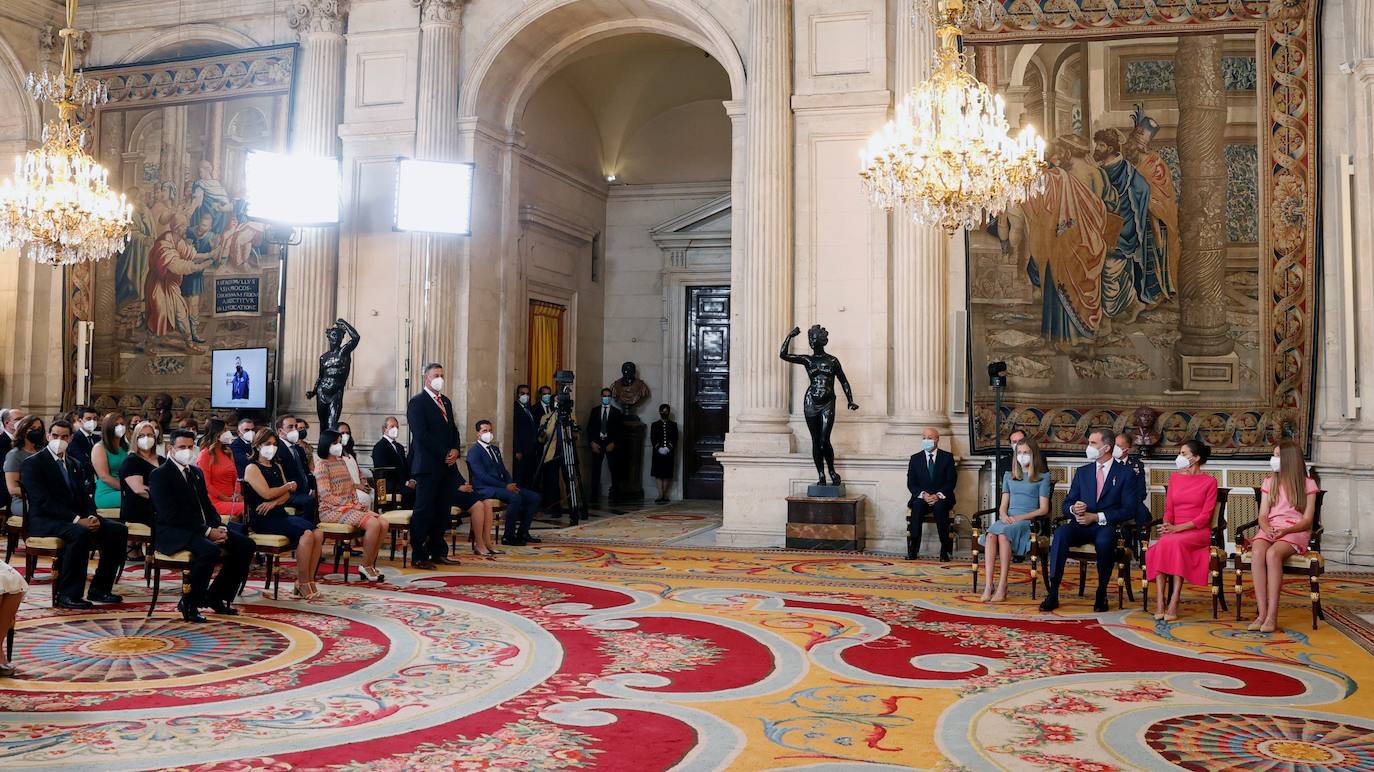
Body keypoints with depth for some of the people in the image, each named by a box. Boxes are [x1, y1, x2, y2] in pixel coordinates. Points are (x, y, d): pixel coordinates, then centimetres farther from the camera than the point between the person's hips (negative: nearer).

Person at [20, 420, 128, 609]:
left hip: (76, 519, 7)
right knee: (80, 533, -37)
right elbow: (43, 501, -16)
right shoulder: (33, 463, -4)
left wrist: (92, 517, -8)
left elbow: (84, 497, 16)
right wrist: (77, 520, -24)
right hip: (45, 521, -7)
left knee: (118, 530, -12)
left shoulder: (74, 465, 19)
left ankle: (99, 588, -5)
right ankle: (67, 594, -27)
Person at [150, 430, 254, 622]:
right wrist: (207, 532, -21)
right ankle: (188, 604, -17)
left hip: (203, 528, 8)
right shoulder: (159, 475, -6)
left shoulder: (196, 472, 20)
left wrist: (219, 527, -2)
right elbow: (170, 514, -17)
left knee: (245, 545, -8)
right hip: (172, 532, -8)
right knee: (210, 549, -35)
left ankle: (216, 596, 4)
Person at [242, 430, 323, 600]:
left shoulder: (277, 467, 23)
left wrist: (274, 503, -9)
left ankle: (309, 582, -16)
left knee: (318, 533, -19)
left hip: (280, 514, 7)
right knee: (306, 533, -28)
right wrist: (289, 486, 3)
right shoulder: (252, 468, 1)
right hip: (263, 520, -7)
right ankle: (302, 585, -20)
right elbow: (266, 493, -12)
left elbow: (287, 495, 13)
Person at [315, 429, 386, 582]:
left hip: (349, 507, 8)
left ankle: (371, 565, -7)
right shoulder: (323, 466, -6)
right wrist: (348, 505, -15)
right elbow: (326, 495, -14)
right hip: (332, 510, -8)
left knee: (383, 523, -14)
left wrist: (357, 503, 4)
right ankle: (366, 566, -13)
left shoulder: (342, 462, 18)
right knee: (373, 524, -27)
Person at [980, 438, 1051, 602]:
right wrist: (1003, 515, -4)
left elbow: (1043, 509, 3)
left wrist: (1020, 517, -11)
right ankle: (988, 585, -40)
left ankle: (1002, 587, -40)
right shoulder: (1009, 476, 25)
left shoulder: (1043, 477, 12)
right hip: (1008, 520, 4)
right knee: (991, 534, -34)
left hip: (1028, 521, -3)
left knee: (1003, 534, -37)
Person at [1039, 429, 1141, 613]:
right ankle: (1052, 594, -33)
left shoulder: (1125, 474, 5)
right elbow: (1066, 504, 16)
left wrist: (1096, 517, -13)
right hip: (1082, 525, 3)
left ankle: (1102, 594, -19)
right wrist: (1074, 508, -10)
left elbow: (1128, 510, -4)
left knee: (1104, 540, -39)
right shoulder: (1082, 472, 17)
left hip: (1107, 527, -3)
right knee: (1061, 532, -31)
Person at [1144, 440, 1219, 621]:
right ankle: (1160, 602, -36)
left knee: (1175, 543, -36)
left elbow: (1205, 516, -4)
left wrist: (1177, 528, -16)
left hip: (1198, 532, -3)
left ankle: (1173, 603, -36)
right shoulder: (1174, 477, 18)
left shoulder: (1209, 482, 4)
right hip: (1174, 531, 3)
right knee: (1161, 545, -31)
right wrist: (1167, 526, -8)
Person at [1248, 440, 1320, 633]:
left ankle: (1272, 616, -39)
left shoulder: (1308, 484, 8)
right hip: (1269, 530, 3)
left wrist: (1286, 531, -17)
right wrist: (1267, 529, -14)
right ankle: (1262, 612, -37)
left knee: (1273, 553, -38)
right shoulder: (1269, 482, 18)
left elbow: (1307, 520, 1)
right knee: (1257, 552, -35)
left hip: (1296, 532, -3)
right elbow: (1263, 515, 10)